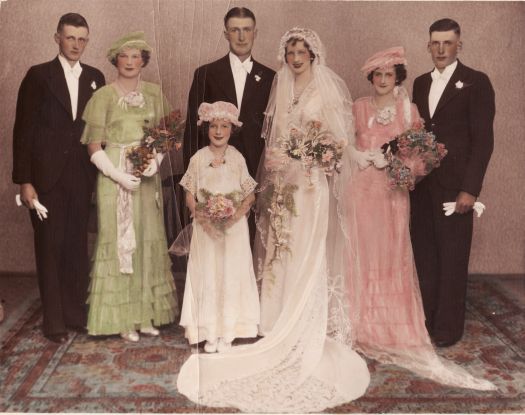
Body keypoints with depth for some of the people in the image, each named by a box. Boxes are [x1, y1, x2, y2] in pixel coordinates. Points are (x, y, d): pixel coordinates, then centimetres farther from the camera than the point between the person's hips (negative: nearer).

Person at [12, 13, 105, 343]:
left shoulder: (95, 78, 9)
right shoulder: (39, 76, -1)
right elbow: (23, 129, -3)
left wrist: (100, 173, 0)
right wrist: (24, 180, -9)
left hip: (81, 177, 3)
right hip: (47, 177, -3)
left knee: (78, 246, 8)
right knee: (50, 248, 3)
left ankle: (77, 313, 20)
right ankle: (54, 321, 12)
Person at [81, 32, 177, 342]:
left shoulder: (155, 93, 8)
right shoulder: (104, 96, -3)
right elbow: (94, 146, -5)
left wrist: (155, 160, -8)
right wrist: (118, 175, -14)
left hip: (148, 176, 4)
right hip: (114, 176, -4)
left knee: (148, 241, 7)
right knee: (119, 242, 0)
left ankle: (147, 313, 18)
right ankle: (122, 318, 10)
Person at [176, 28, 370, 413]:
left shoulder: (328, 88, -2)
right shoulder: (281, 87, 14)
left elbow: (340, 136, -5)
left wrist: (308, 152, -16)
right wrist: (273, 161, 1)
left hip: (312, 185, -5)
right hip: (281, 183, 5)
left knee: (308, 258, -3)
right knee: (280, 255, 7)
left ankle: (310, 335, 6)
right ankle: (282, 328, 17)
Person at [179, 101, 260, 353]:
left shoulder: (237, 158, -2)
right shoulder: (198, 159, 0)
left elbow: (250, 195, 0)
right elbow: (190, 195, 3)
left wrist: (236, 214, -16)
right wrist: (200, 214, -14)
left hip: (234, 227, 0)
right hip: (206, 228, 0)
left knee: (231, 275, 3)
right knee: (206, 276, 4)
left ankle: (227, 332, 14)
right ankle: (210, 332, 15)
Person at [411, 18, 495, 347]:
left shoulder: (476, 82, -4)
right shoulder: (421, 83, 14)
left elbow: (483, 139, -9)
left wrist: (470, 189, -14)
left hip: (454, 185, -5)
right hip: (421, 183, 5)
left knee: (452, 257, 3)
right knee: (424, 253, 9)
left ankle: (449, 326, 14)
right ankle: (426, 317, 22)